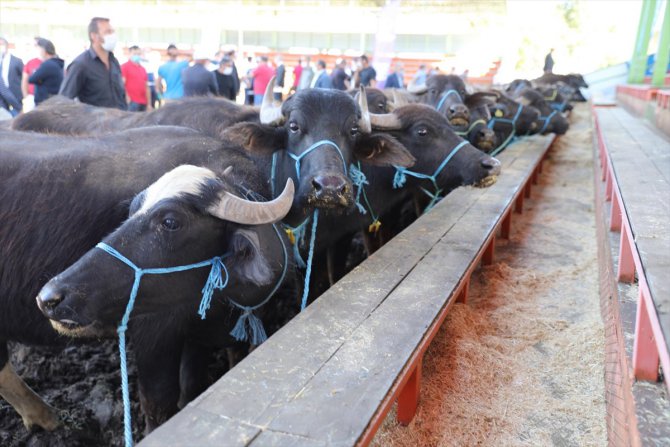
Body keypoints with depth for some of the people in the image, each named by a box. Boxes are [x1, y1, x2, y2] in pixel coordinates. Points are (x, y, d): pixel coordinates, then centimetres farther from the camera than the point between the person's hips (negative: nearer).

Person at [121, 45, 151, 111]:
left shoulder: (143, 69, 19)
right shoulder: (125, 67, 1)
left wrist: (149, 104, 12)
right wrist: (127, 99, -17)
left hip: (143, 103, 7)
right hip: (132, 102, -6)